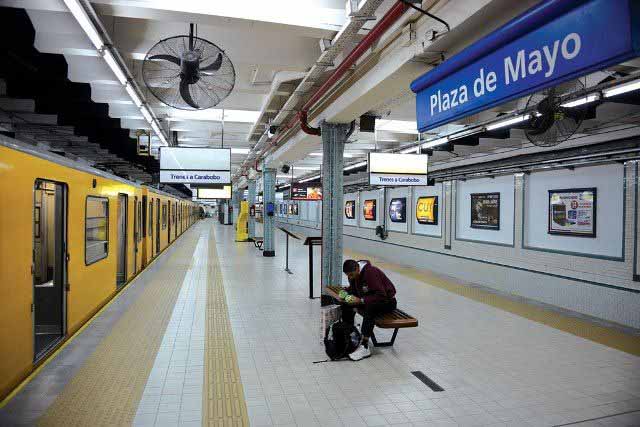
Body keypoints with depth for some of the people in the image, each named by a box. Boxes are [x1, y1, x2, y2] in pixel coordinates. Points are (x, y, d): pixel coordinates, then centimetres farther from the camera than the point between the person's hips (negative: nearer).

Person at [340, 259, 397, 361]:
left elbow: (382, 296, -32)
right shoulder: (353, 274, -3)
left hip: (387, 301, -8)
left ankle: (365, 347, -33)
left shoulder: (371, 273, -28)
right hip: (370, 299, 8)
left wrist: (361, 300, -34)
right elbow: (352, 289, 13)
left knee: (369, 308, -37)